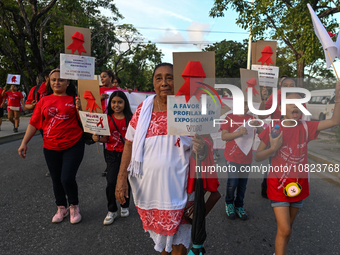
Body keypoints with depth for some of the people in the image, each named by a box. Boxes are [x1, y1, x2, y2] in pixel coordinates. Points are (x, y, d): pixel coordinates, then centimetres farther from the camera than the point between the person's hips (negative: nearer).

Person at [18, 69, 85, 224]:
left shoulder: (74, 100, -2)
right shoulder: (44, 101, 6)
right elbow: (34, 123, 7)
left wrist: (81, 108, -21)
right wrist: (24, 142, 4)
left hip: (73, 146, -3)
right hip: (51, 148, 3)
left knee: (67, 179, -9)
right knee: (56, 180, 14)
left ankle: (74, 207, 19)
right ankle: (61, 208, 35)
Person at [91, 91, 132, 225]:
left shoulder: (130, 118, -3)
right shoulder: (107, 118, 0)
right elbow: (106, 138, 4)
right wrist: (98, 138, -15)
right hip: (112, 154, 1)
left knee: (125, 181, 10)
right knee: (111, 182, -6)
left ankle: (124, 206, 34)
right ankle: (111, 210, 14)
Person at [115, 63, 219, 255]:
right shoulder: (144, 109, -2)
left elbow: (203, 143, -5)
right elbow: (130, 144, 2)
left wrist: (202, 149, -29)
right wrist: (122, 178, -5)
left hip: (178, 187, -2)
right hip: (148, 187, 3)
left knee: (178, 234, 10)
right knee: (159, 230, 21)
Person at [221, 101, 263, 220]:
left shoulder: (251, 118, 9)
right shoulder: (230, 117, -4)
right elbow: (224, 136, -10)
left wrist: (257, 125, -13)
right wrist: (239, 133, -23)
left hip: (246, 158, 4)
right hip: (233, 157, -4)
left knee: (243, 184, 9)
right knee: (232, 183, -4)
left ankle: (239, 206, 27)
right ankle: (229, 204, 22)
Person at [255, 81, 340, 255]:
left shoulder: (306, 127, -1)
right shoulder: (272, 129, -11)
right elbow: (257, 157, -8)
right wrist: (273, 148, -26)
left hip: (299, 184, 4)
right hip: (279, 184, -4)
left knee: (288, 226, 19)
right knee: (284, 230, -8)